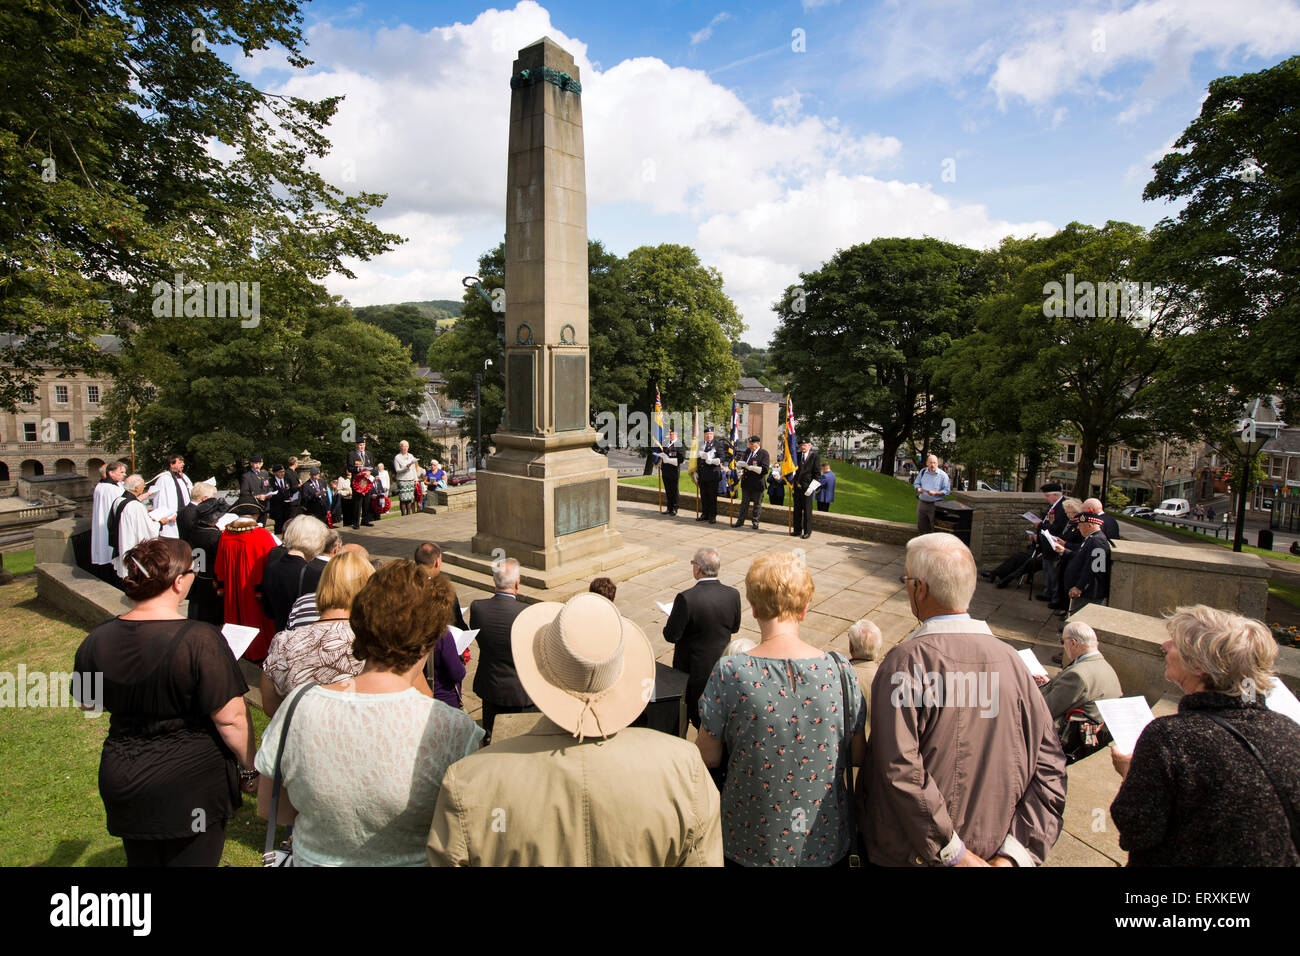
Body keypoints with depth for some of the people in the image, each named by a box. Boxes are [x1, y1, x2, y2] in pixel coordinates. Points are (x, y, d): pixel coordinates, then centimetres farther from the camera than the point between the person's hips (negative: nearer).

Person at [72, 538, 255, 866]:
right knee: (192, 858, 14)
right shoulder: (200, 640, -26)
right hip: (191, 783, -5)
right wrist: (249, 769, -8)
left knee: (141, 860, 25)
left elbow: (88, 703, 11)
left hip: (121, 785, 5)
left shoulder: (97, 639, -7)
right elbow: (230, 718, -22)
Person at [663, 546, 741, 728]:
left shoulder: (686, 598, -29)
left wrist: (672, 619, -1)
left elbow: (671, 636, -21)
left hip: (693, 667, -4)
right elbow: (735, 628, 2)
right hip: (722, 664, 5)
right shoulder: (733, 594, -13)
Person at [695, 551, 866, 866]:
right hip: (826, 841, 2)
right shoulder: (840, 670, -15)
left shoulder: (729, 672, -21)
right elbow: (858, 756, -4)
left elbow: (708, 757, -11)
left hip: (752, 844, -2)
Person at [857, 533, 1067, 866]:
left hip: (908, 854, -4)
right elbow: (1049, 765, -7)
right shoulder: (1010, 659, -8)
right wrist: (1014, 854, -9)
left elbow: (899, 769, -29)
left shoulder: (906, 660, -23)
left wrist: (953, 852, -19)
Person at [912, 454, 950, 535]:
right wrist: (918, 489, -5)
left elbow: (947, 490, -6)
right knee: (921, 527, 11)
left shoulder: (943, 475, -5)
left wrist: (935, 493, -20)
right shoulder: (922, 472, 7)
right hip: (922, 503, 4)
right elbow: (916, 483, 17)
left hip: (935, 505, -4)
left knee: (935, 528, -1)